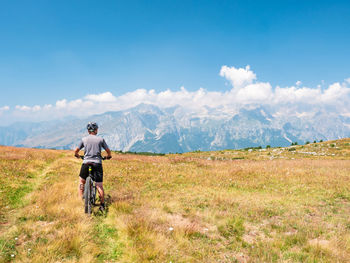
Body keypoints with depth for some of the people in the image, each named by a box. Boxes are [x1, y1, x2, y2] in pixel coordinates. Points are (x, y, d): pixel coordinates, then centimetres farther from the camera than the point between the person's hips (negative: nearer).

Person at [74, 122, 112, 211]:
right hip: (97, 163, -1)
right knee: (99, 186, 2)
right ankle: (102, 205, 3)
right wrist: (108, 156, 30)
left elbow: (76, 151, 8)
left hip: (86, 163, 1)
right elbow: (108, 151, 9)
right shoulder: (100, 139, 6)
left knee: (81, 182, 21)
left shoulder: (84, 139, 8)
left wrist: (78, 156, 30)